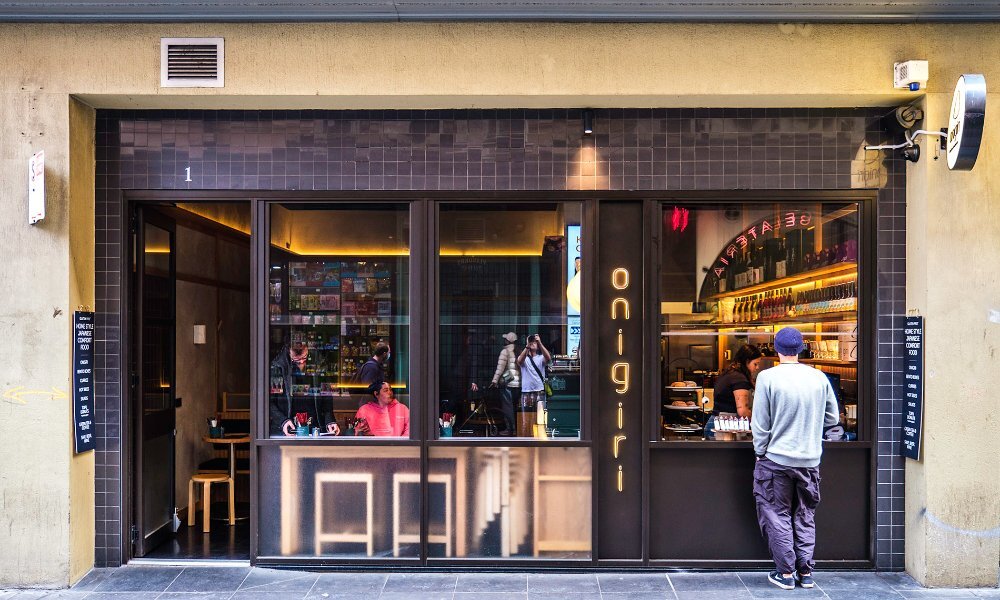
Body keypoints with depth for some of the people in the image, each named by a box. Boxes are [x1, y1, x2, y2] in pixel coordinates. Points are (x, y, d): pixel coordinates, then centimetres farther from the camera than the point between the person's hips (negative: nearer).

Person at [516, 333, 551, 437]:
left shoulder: (541, 358, 8)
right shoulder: (524, 358, 8)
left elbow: (548, 358, -15)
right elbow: (519, 361, -16)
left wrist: (540, 343, -25)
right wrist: (527, 346, -27)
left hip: (540, 392, 0)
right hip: (526, 392, 0)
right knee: (525, 421, 2)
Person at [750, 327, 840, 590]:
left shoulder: (767, 377, -12)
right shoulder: (819, 377, -1)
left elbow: (760, 424, -10)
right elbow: (833, 418, 9)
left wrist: (760, 452, 3)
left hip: (776, 459, -4)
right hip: (810, 460, 4)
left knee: (778, 516, 8)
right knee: (805, 517, 16)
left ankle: (786, 573, 13)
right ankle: (806, 572, 21)